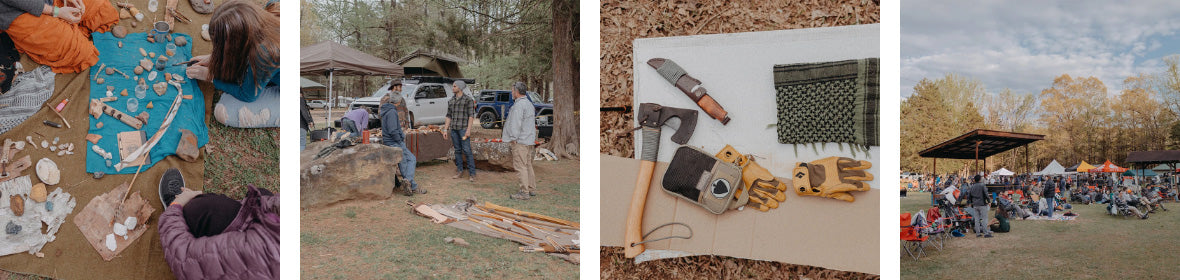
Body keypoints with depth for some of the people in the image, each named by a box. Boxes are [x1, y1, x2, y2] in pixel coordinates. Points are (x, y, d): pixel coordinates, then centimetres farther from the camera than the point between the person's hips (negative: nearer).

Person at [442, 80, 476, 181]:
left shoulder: (468, 99, -3)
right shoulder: (451, 101, 14)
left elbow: (471, 115, -6)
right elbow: (449, 116, 17)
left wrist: (468, 130, -13)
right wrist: (446, 130, 11)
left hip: (463, 128, -5)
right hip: (453, 129, 6)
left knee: (467, 151, -9)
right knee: (457, 150, 9)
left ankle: (472, 174, -6)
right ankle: (459, 171, 17)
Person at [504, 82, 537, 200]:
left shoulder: (519, 105, -15)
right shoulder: (529, 103, 18)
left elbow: (516, 124, -20)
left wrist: (513, 138, -15)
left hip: (520, 141, -10)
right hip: (530, 141, 10)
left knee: (520, 166, -8)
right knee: (528, 165, 16)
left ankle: (524, 192, -8)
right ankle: (532, 189, 21)